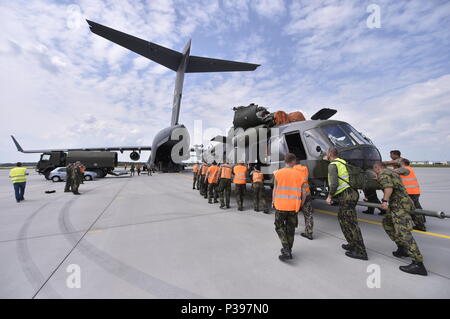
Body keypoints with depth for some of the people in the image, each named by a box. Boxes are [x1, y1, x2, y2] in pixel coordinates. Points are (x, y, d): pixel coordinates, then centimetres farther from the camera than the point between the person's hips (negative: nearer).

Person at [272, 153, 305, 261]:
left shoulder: (278, 173, -6)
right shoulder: (299, 174, 0)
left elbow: (275, 190, -4)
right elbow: (303, 193, 3)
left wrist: (273, 202, 10)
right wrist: (300, 204, 18)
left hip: (280, 206, -2)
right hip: (294, 206, 3)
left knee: (280, 227, 13)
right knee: (290, 228, 17)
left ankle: (286, 250, 1)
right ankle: (288, 250, 30)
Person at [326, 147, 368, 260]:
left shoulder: (332, 165, -12)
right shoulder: (342, 162, 16)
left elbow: (334, 184, -20)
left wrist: (329, 196, -8)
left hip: (346, 196, -10)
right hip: (351, 192, 10)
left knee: (351, 223, -1)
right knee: (342, 217, 19)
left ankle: (360, 252, 8)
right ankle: (353, 244, 29)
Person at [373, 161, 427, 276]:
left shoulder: (383, 174, -6)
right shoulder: (392, 173, 24)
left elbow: (388, 186, -25)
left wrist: (385, 200, -30)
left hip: (400, 205, -11)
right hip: (405, 202, 11)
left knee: (403, 233, -16)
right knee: (387, 222, 23)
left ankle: (418, 264, -17)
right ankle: (402, 249, 24)